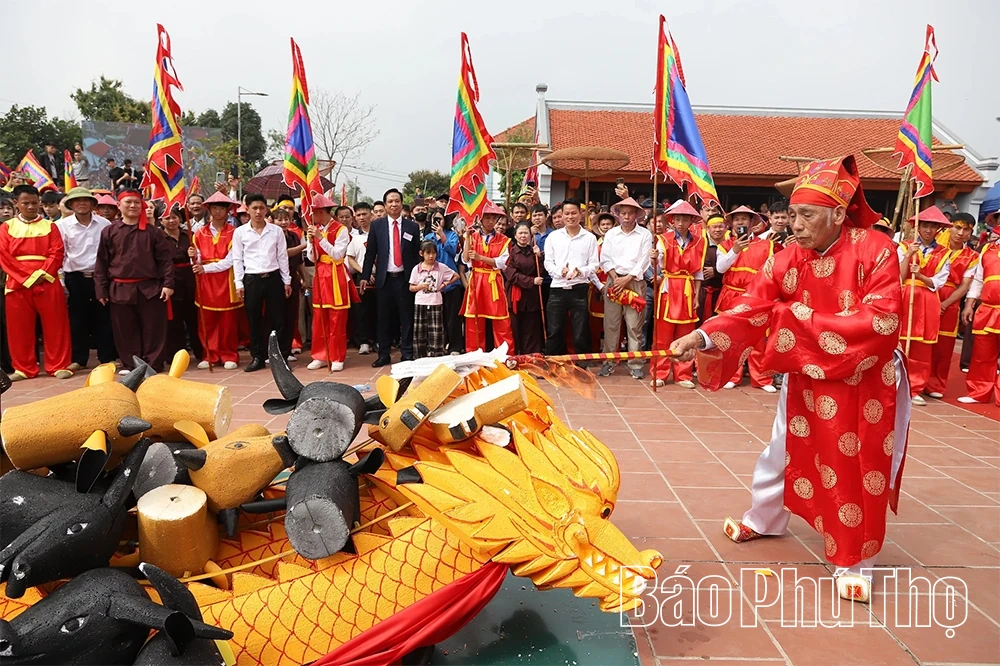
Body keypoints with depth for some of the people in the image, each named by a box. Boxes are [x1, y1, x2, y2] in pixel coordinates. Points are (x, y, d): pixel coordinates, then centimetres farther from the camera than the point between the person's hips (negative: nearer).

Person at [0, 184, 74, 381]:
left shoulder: (50, 226, 9)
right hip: (17, 284, 1)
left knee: (55, 326, 0)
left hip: (48, 283, -1)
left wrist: (42, 275, -14)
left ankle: (59, 366, 7)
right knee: (20, 328, 6)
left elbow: (57, 253, -1)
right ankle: (24, 368, 15)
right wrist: (28, 277, -10)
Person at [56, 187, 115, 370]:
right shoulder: (62, 225, 1)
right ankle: (79, 359, 16)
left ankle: (107, 357, 14)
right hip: (75, 279, 0)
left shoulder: (105, 224, 2)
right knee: (77, 320, 6)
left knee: (104, 319, 5)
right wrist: (61, 283, -2)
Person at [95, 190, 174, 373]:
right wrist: (101, 289, 3)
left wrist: (168, 284, -8)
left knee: (153, 329, 2)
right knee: (125, 330, 8)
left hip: (149, 288, -1)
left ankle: (153, 364, 11)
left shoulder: (153, 232, 4)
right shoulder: (109, 232, 6)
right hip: (120, 289, 1)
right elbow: (101, 262, 6)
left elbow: (166, 259, 1)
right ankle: (129, 364, 18)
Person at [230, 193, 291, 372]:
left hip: (273, 278, 0)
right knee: (254, 320, 6)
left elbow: (283, 257, 5)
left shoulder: (276, 230, 3)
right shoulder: (240, 232, 2)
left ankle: (282, 356, 11)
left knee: (277, 318, 3)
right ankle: (258, 357, 16)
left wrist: (287, 281, 3)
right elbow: (237, 260, 4)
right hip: (251, 280, 0)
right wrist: (239, 284, -1)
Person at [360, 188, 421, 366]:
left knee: (407, 317, 3)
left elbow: (416, 254, 5)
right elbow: (370, 253, 4)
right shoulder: (377, 225, 4)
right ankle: (384, 354, 15)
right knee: (384, 318, 6)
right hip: (384, 278, 0)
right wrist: (365, 276, 0)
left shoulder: (412, 226, 4)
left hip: (405, 278, 0)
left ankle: (407, 354, 12)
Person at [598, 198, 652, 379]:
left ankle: (635, 364, 4)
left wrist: (627, 279, -10)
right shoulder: (611, 233, 10)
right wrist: (615, 278, -8)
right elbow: (605, 259, 5)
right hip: (613, 280, 2)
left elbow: (644, 261, -3)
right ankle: (609, 362, 9)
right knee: (611, 323, 2)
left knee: (634, 325, -2)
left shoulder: (645, 234, 3)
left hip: (635, 281, -2)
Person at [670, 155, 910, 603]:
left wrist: (808, 321, -25)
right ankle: (763, 519, 41)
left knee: (858, 470, 4)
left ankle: (855, 562, 23)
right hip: (805, 380, 3)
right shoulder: (787, 261, -10)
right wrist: (702, 337, -36)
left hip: (863, 382, -3)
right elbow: (749, 311, -19)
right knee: (784, 451, 16)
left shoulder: (875, 250, -17)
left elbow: (882, 319, -24)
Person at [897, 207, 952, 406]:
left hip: (928, 304, 2)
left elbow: (938, 282, 0)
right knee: (898, 344, -3)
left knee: (922, 349, 2)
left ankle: (915, 389, 8)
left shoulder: (943, 253, 9)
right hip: (904, 299, -2)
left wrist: (920, 276, -17)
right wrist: (908, 255, -15)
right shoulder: (904, 247, 4)